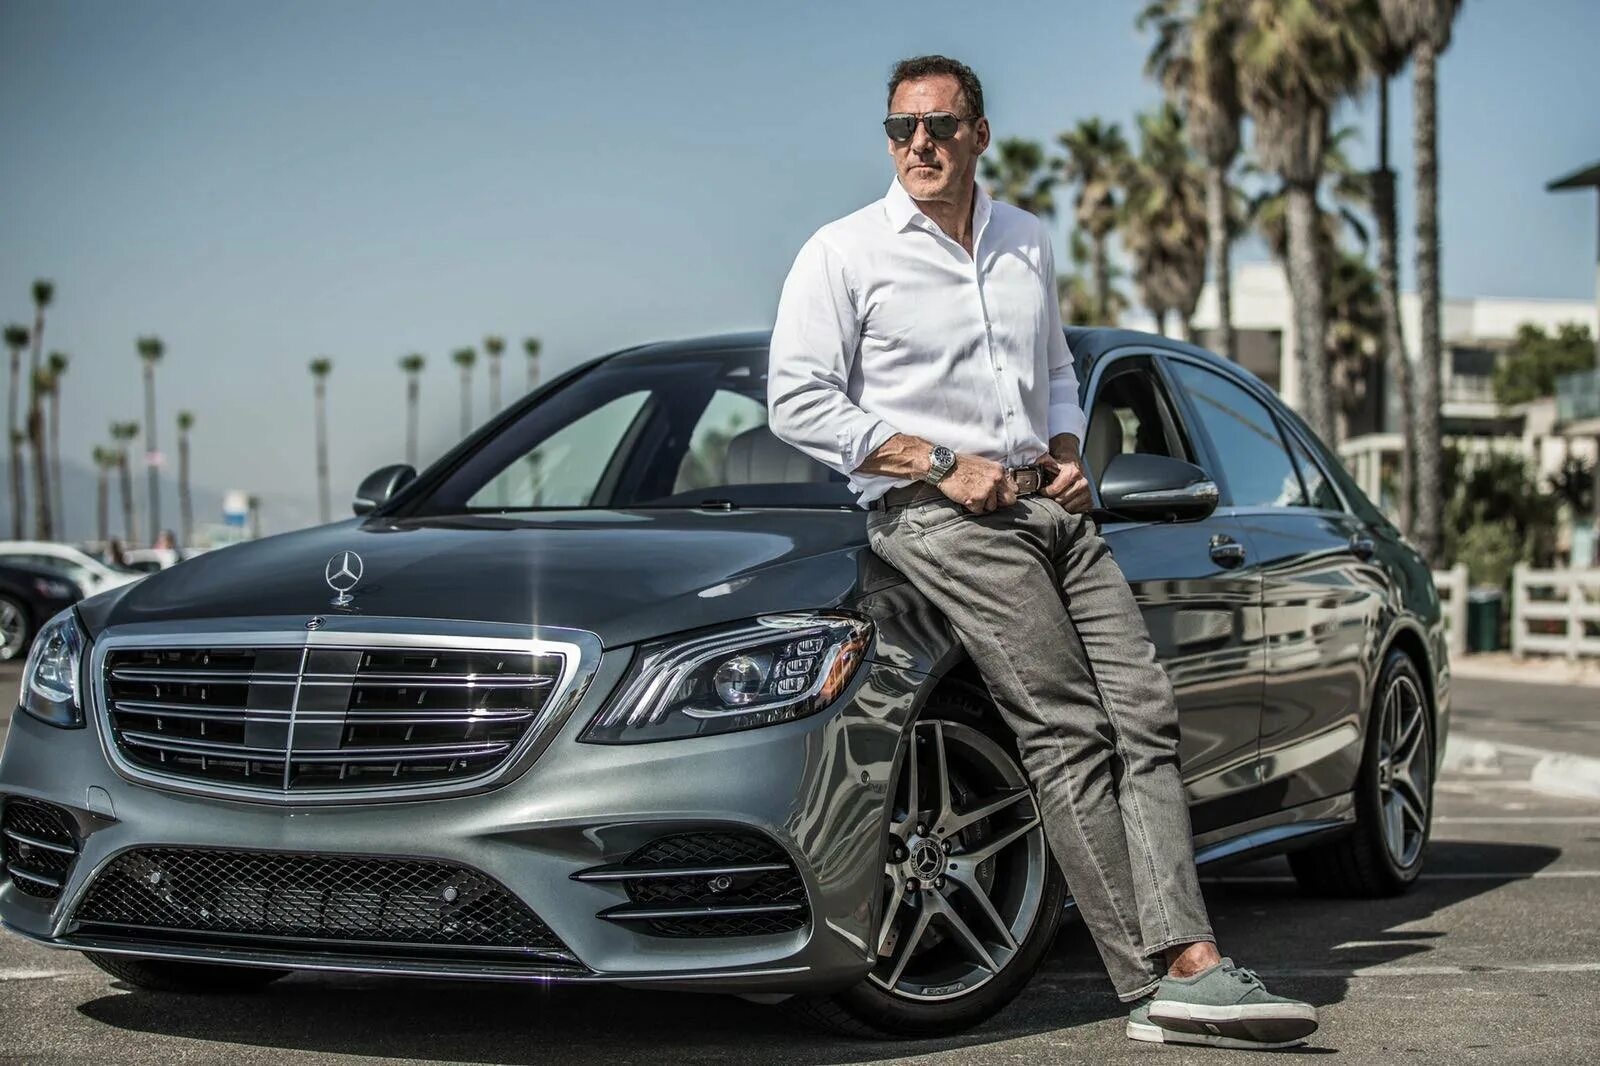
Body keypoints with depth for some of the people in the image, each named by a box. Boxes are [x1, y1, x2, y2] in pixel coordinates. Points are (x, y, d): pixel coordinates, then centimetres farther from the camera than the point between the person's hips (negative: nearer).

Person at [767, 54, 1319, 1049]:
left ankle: (1189, 961, -17)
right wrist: (943, 465, -11)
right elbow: (798, 401, -5)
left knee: (1145, 711, -10)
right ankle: (1158, 980, -18)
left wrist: (1068, 455, 9)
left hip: (1051, 509, 6)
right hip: (938, 517, -6)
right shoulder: (846, 252, 2)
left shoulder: (1029, 242, 19)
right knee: (1067, 731, -16)